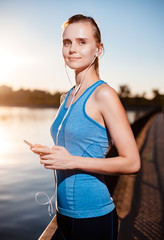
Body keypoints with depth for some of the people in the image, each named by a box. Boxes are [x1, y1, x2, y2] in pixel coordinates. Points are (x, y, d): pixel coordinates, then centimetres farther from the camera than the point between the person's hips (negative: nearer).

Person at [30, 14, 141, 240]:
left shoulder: (104, 94, -14)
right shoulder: (67, 97, 8)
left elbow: (132, 162, -17)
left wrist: (72, 161, -20)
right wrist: (50, 153, 1)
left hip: (93, 215, -7)